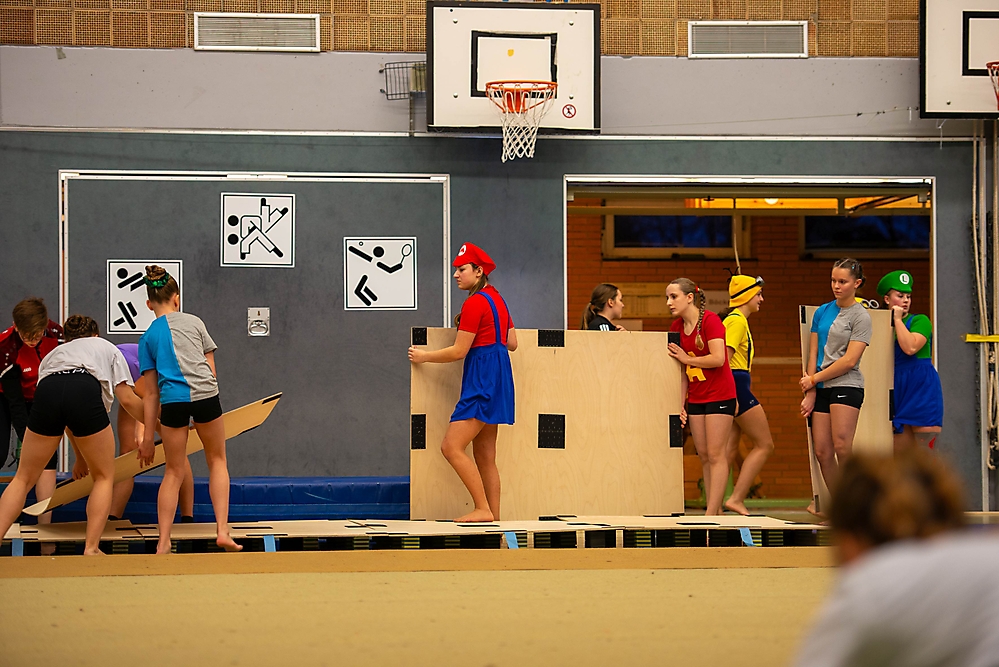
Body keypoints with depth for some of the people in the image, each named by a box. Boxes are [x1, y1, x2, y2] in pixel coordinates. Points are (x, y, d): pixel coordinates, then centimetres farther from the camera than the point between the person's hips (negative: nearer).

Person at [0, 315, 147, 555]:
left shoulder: (53, 354, 42)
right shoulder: (107, 348, 36)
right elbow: (127, 399, 23)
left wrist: (80, 457, 54)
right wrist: (154, 425, 38)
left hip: (46, 392, 2)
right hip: (86, 391, -2)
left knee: (24, 478, 15)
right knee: (104, 477, 16)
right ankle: (91, 549, 6)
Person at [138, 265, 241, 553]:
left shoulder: (148, 337, 15)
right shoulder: (194, 322, 16)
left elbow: (151, 392, 13)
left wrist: (148, 433, 16)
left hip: (173, 400, 0)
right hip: (206, 394, 0)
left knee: (174, 472, 9)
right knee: (217, 461, 16)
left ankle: (163, 543, 3)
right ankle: (222, 530, 5)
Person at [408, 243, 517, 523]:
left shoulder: (475, 303, -13)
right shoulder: (496, 298, 15)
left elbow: (458, 351, -13)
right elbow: (511, 343, 19)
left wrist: (423, 356, -1)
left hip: (482, 381, -10)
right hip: (497, 377, 10)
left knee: (452, 447, -13)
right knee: (485, 457, 11)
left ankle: (482, 509, -15)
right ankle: (493, 516, 10)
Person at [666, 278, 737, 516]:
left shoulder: (710, 320, -14)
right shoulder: (676, 327, 7)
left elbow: (718, 358, -24)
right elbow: (682, 371, 11)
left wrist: (687, 358, -13)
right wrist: (680, 403, 5)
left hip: (719, 395, -7)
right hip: (695, 398, 7)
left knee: (715, 454, -9)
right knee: (704, 456, 5)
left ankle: (711, 513, -11)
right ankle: (716, 513, 9)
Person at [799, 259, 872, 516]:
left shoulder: (861, 316, -2)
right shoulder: (822, 312, 14)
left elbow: (849, 361, -10)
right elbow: (813, 354, 13)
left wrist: (813, 379, -7)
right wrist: (810, 392, 3)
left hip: (847, 386, -5)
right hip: (820, 389, 5)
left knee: (841, 446, -19)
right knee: (822, 452, -1)